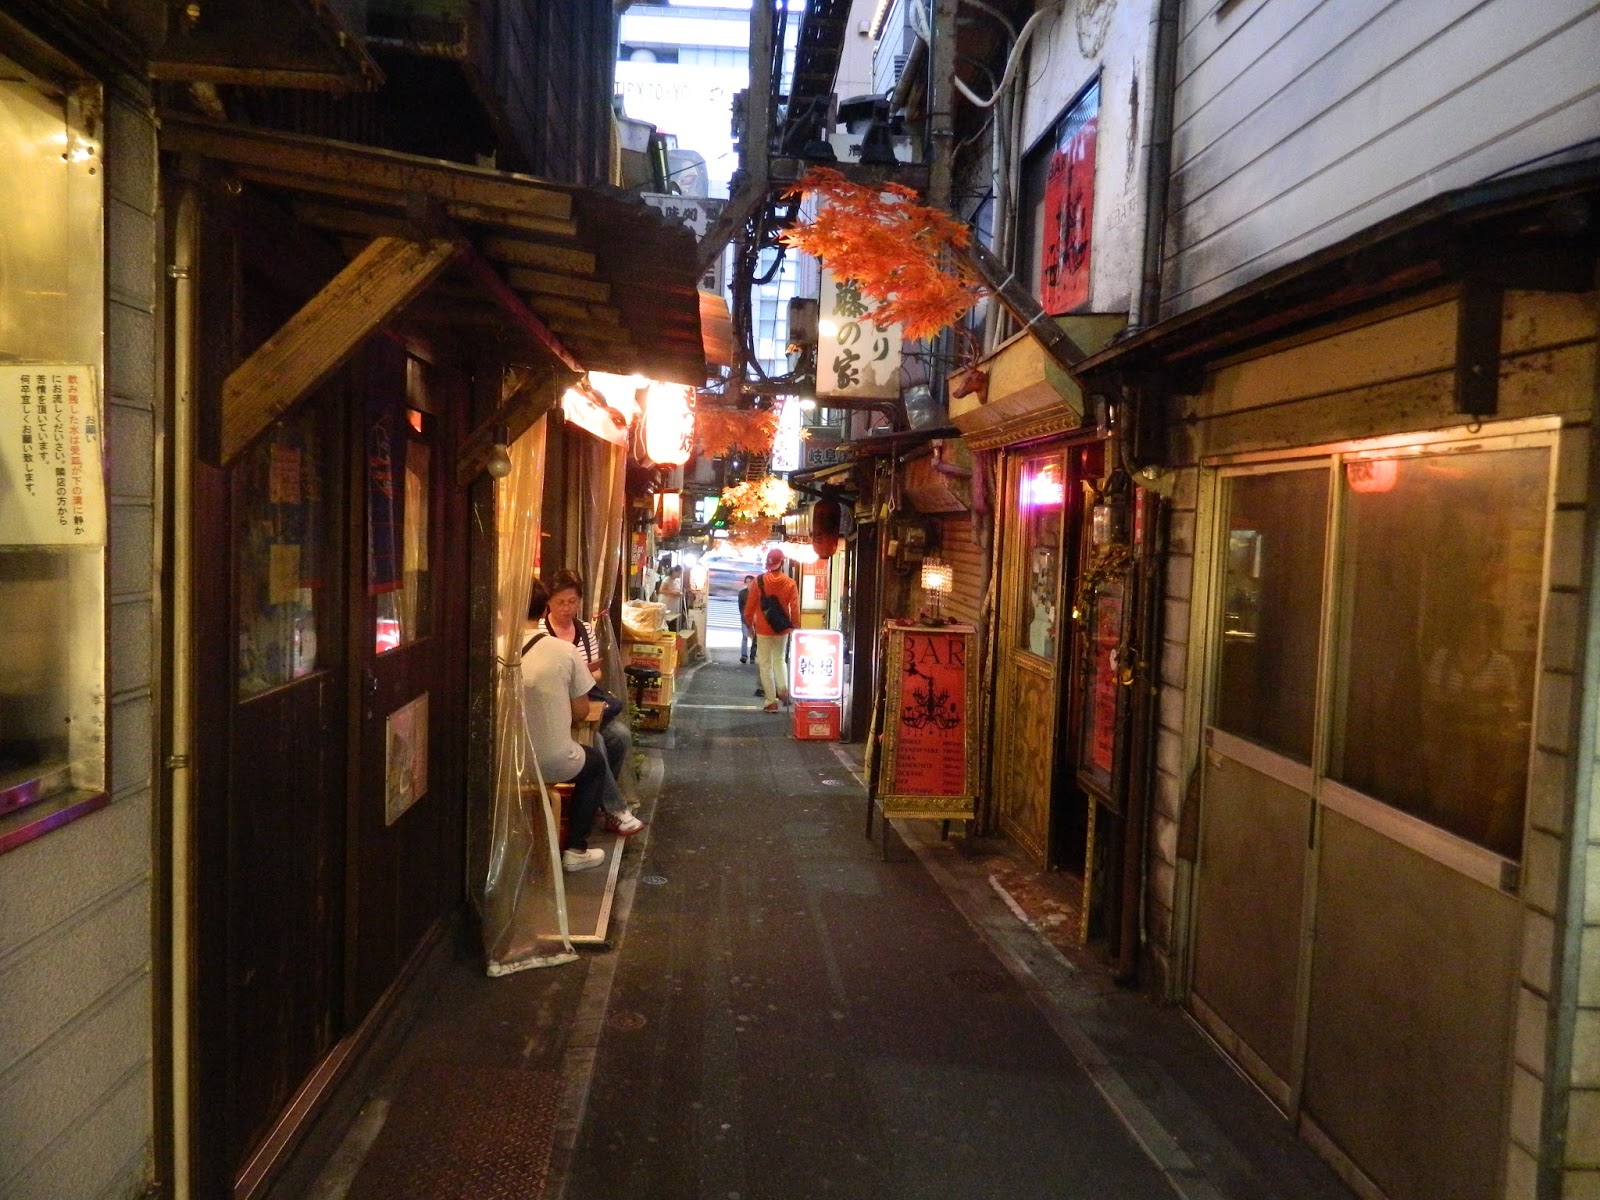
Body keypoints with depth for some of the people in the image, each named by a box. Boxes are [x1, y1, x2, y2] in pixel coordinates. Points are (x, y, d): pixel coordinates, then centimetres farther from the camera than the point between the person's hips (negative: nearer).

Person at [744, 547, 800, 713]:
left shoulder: (759, 581, -9)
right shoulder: (790, 583, -6)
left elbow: (750, 606, -4)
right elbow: (795, 608, -7)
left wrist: (749, 623, 11)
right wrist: (795, 627, 5)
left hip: (763, 629, -2)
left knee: (765, 664, 6)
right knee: (779, 659, 22)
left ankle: (771, 701, 6)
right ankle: (783, 688, 0)